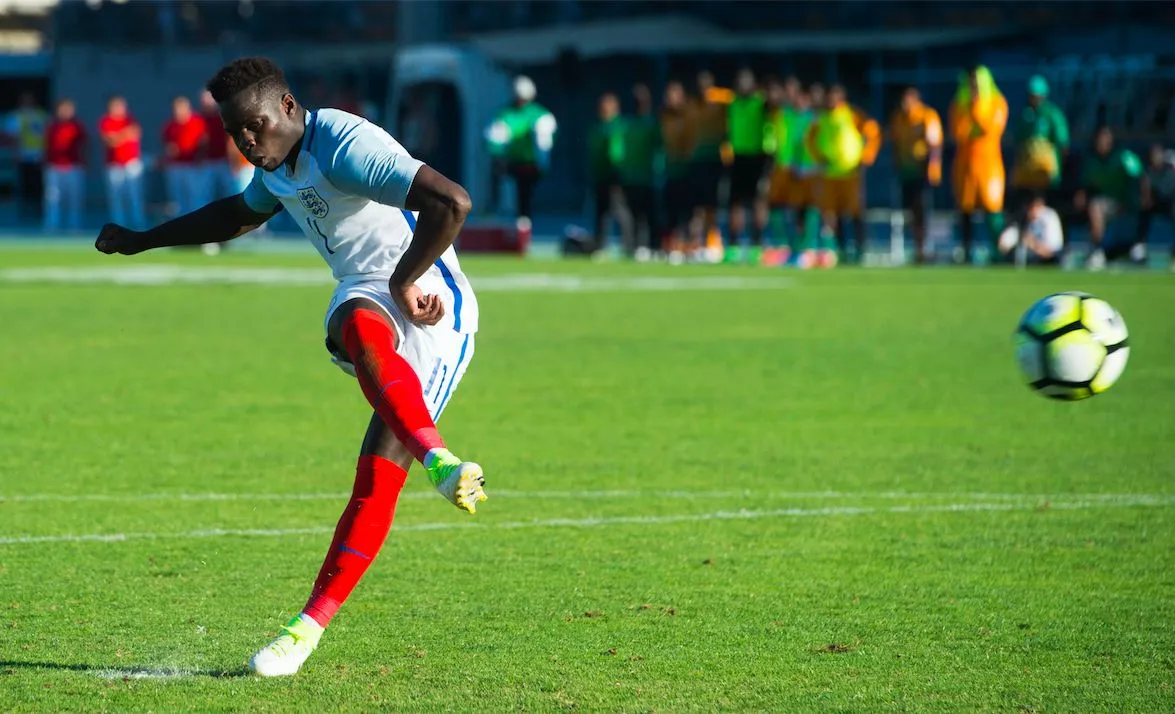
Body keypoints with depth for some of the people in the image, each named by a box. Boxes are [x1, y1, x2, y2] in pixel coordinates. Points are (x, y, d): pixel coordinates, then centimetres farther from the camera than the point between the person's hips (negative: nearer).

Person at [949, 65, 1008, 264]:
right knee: (966, 210, 1)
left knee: (993, 208, -11)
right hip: (964, 163, 3)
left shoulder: (997, 103, 4)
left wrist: (976, 106, -12)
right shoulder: (959, 104, 11)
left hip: (988, 163, -3)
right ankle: (967, 252, 4)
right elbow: (957, 132, -2)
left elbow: (991, 127, -11)